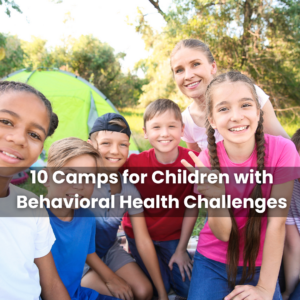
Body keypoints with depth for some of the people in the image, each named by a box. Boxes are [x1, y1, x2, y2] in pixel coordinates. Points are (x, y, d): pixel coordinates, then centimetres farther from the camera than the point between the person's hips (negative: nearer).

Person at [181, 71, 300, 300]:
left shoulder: (281, 149, -20)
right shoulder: (208, 160, -15)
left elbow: (276, 222, -16)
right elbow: (223, 233, -16)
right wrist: (214, 196, -36)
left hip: (261, 264, 0)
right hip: (214, 261, 1)